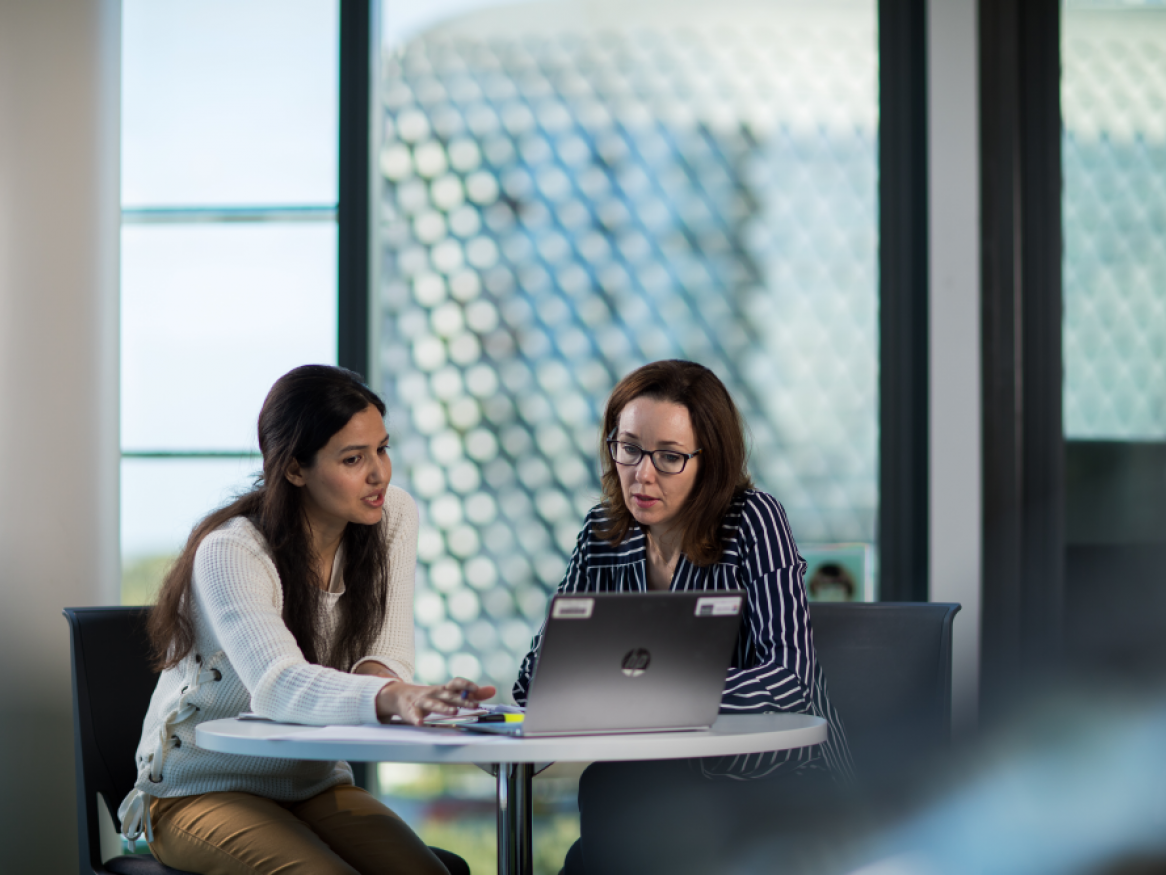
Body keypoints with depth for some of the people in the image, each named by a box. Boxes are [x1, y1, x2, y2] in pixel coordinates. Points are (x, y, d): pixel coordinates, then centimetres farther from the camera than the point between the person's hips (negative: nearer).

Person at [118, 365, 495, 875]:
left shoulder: (393, 517, -3)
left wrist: (376, 674, -31)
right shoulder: (230, 552, -23)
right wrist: (394, 698, -59)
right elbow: (278, 687, -40)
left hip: (314, 784, 5)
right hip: (202, 790, -5)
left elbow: (388, 658, -4)